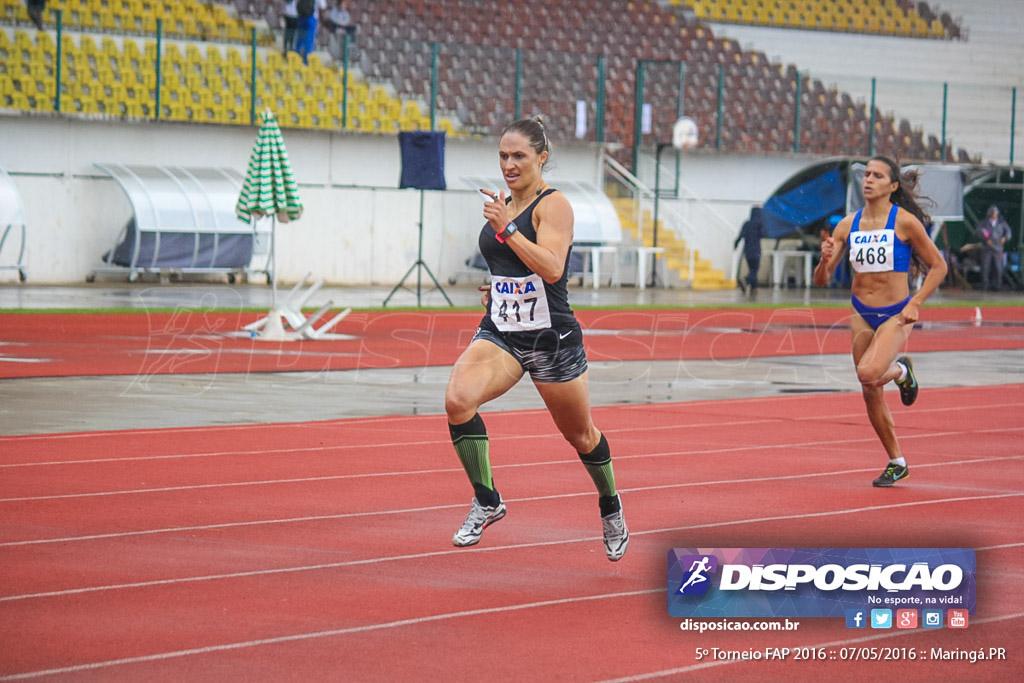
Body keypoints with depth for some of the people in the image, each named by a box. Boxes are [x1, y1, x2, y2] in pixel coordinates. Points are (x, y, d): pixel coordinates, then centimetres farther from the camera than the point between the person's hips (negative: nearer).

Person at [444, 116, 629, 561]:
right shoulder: (503, 206, 10)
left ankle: (611, 508, 41)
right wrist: (495, 289, 13)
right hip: (499, 333, 5)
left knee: (580, 434, 13)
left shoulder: (554, 204, -11)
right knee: (458, 400, -24)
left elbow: (552, 268, -26)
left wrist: (506, 228, -28)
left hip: (551, 337, -5)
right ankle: (487, 501, -10)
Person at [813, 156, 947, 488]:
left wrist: (915, 304, -13)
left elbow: (938, 266, -3)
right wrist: (825, 260, -18)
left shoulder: (905, 222, -10)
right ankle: (896, 463, 25)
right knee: (871, 394, 8)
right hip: (861, 314, 5)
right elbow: (822, 279, 4)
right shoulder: (847, 225, 2)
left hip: (896, 314, -5)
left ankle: (900, 370, 8)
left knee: (868, 373, -28)